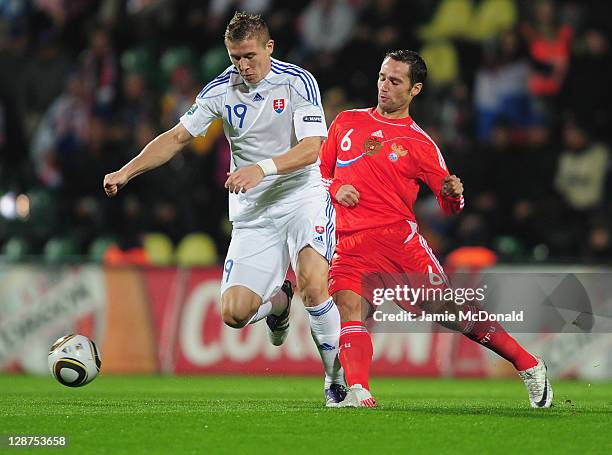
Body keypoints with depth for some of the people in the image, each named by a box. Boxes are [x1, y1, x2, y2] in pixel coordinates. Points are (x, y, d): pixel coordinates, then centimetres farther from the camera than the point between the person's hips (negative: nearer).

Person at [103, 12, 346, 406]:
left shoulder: (298, 82, -9)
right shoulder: (221, 89, 1)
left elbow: (310, 148, -17)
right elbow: (178, 137, 7)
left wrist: (262, 169, -32)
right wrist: (126, 172, -4)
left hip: (302, 196, -3)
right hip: (252, 211, 4)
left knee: (312, 284, -29)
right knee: (234, 313, -10)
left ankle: (338, 376, -8)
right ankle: (278, 300, 28)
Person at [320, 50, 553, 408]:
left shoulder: (420, 144, 8)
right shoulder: (347, 122, 16)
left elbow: (449, 205, 8)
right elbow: (319, 170, 23)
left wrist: (453, 193, -16)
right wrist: (335, 188, 2)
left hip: (398, 236, -2)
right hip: (349, 245, 2)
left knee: (447, 307, -7)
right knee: (348, 305, -24)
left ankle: (528, 365, 4)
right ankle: (358, 392, -27)